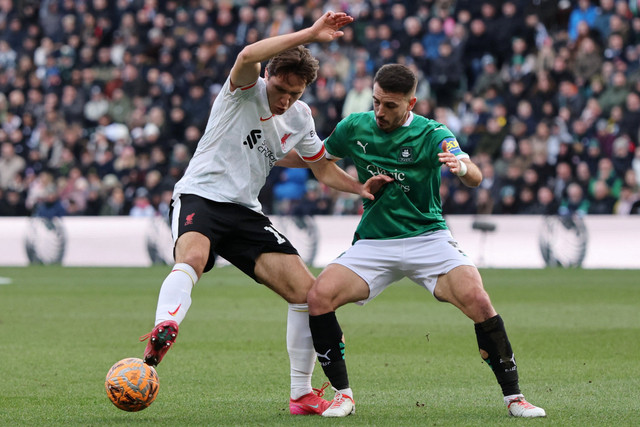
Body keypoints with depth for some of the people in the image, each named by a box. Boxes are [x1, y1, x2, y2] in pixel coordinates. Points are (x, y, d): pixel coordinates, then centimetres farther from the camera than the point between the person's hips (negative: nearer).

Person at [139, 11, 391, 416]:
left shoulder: (299, 117, 10)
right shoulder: (246, 91, -8)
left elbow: (323, 168, 22)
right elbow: (247, 57, -33)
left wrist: (360, 187, 3)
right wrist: (309, 34, -34)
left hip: (246, 212, 6)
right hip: (200, 197, -6)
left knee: (306, 290, -4)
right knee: (192, 257, -39)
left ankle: (302, 395, 6)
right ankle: (163, 332, -62)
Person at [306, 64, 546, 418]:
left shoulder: (432, 134, -10)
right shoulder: (354, 128, 1)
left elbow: (475, 178, -27)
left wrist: (462, 167, -47)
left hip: (427, 238, -3)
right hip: (373, 243, 3)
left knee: (478, 302, -26)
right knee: (318, 297, -21)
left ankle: (513, 396, -11)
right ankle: (342, 394, -6)